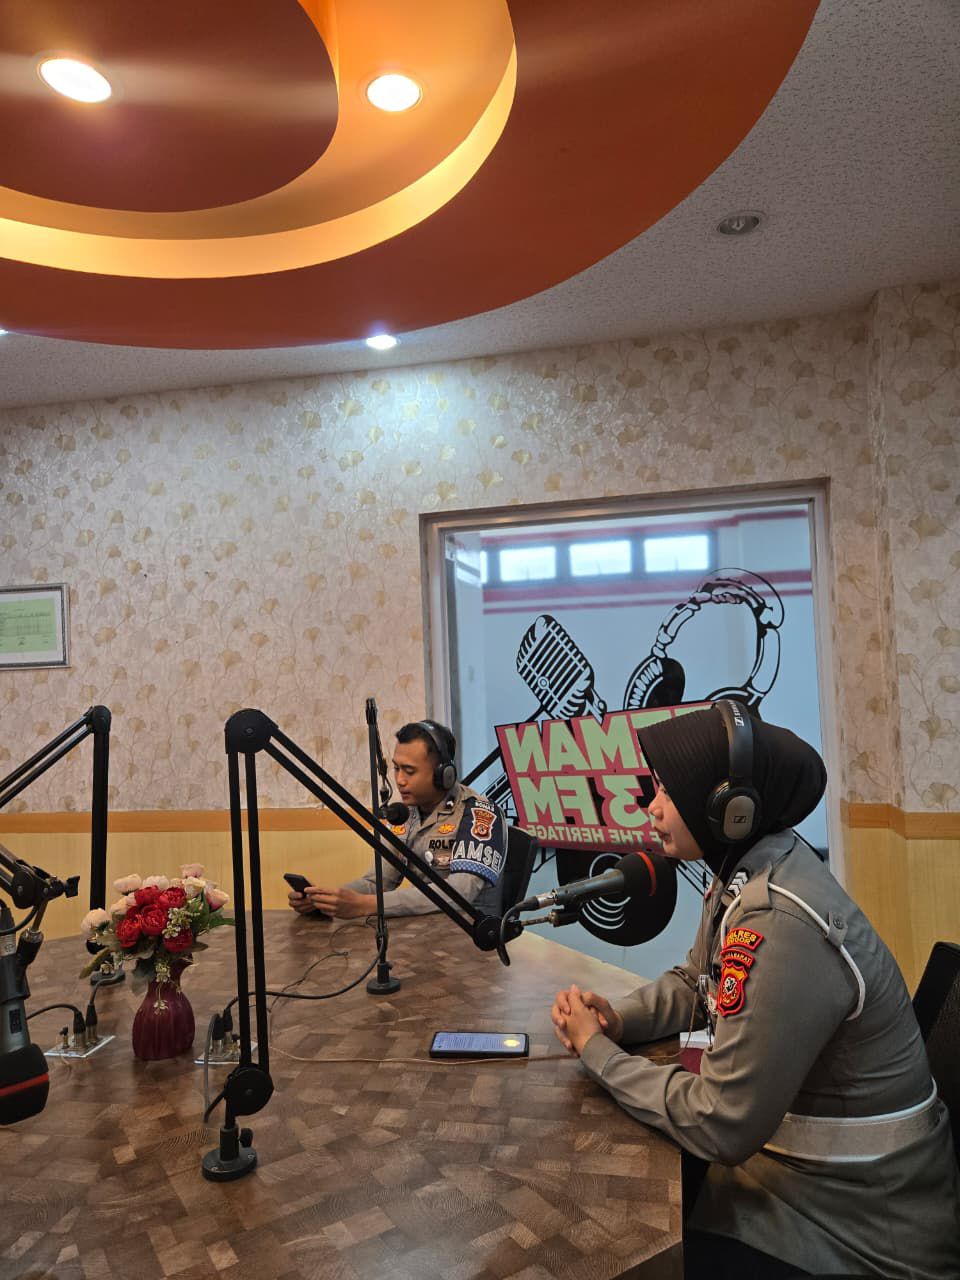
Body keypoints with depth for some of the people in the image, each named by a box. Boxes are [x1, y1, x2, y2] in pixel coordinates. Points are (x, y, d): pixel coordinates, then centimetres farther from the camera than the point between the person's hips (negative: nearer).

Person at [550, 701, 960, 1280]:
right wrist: (616, 1020, -7)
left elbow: (719, 1125, -28)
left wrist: (596, 1051, -15)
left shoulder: (777, 922, -33)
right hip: (777, 1143, 7)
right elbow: (693, 984, 11)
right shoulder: (744, 872, -4)